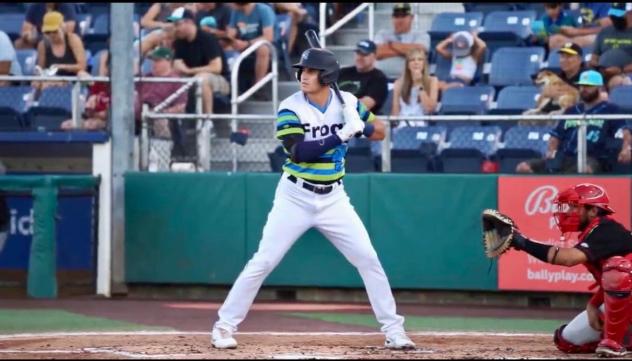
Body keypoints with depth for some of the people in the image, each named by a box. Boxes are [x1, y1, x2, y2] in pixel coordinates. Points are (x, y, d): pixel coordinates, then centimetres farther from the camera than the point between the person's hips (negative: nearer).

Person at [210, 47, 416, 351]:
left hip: (333, 198, 3)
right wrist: (342, 134, -31)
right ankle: (224, 326, 4)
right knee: (263, 262, -5)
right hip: (295, 198, -3)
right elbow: (299, 152, -25)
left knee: (368, 259, -1)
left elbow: (380, 132, 5)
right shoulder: (290, 108, -13)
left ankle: (393, 330, 9)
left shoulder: (347, 103, -3)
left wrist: (360, 125, -17)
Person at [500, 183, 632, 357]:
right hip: (618, 301, 10)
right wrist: (592, 305, -4)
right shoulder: (591, 234, 9)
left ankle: (613, 341, -27)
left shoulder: (606, 229, -20)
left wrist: (524, 243, -33)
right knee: (566, 341, 7)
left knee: (615, 267, -40)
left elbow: (570, 258, -35)